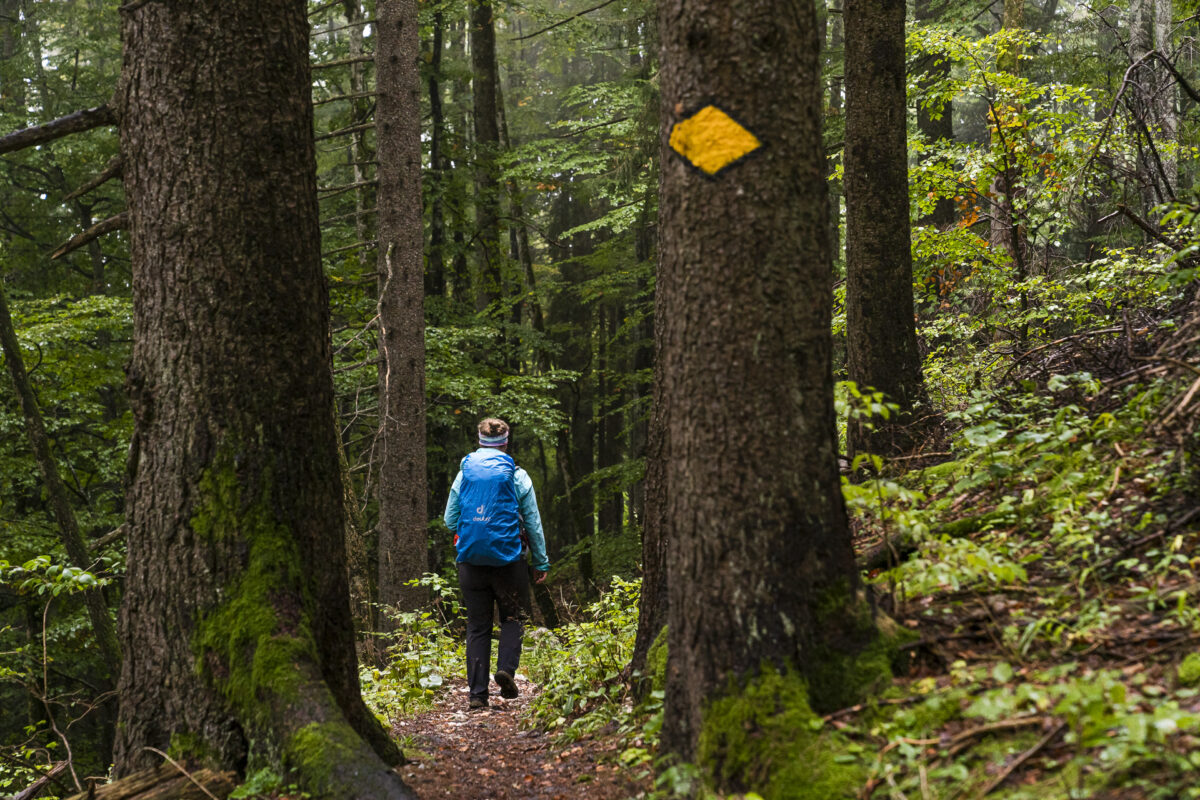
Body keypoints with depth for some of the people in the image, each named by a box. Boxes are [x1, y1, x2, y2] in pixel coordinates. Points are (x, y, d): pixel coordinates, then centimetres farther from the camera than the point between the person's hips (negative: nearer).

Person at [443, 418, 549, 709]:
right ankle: (506, 668, -10)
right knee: (513, 617, 13)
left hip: (470, 560, 2)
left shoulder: (464, 474, 5)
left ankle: (477, 693, 3)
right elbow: (533, 523, 2)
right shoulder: (517, 476, 0)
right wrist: (541, 562, 9)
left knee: (477, 625, 6)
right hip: (507, 558, -2)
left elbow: (449, 520, 9)